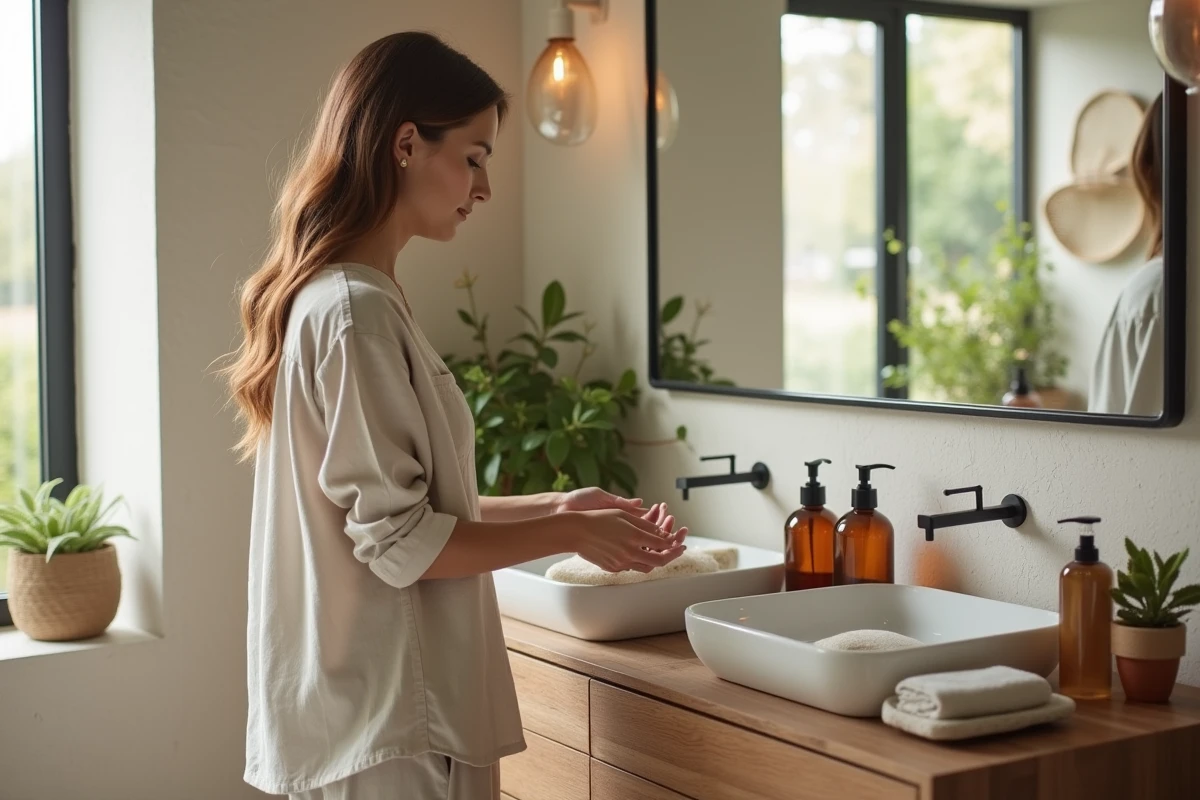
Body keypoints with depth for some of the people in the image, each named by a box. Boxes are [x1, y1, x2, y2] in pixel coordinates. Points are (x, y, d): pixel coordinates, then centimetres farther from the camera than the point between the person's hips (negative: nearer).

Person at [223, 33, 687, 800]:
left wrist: (554, 505, 9)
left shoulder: (331, 297, 9)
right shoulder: (356, 311, -19)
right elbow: (402, 544, -19)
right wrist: (570, 534, -9)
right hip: (387, 725, -9)